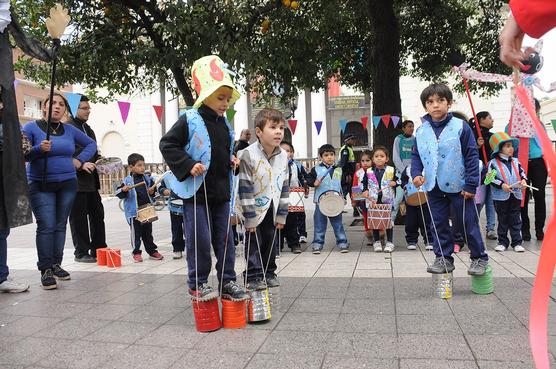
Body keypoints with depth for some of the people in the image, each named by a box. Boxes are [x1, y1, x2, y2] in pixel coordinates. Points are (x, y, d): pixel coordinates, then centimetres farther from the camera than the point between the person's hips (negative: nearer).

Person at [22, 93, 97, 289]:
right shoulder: (31, 127, -2)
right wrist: (39, 149, -24)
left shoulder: (69, 130, 8)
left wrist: (80, 161, 8)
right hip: (40, 185, -4)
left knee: (60, 225, 7)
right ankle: (46, 270, -4)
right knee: (47, 226, -11)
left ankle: (56, 265, 16)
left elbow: (91, 144, 20)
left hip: (67, 184, 4)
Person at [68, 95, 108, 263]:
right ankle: (81, 253, 9)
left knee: (97, 214, 10)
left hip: (91, 180, 8)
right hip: (76, 180, -8)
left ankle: (99, 249, 18)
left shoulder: (88, 129, 20)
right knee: (78, 217, 0)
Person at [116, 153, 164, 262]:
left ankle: (152, 250, 24)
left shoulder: (147, 178, 5)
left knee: (148, 232, 14)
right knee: (136, 233, 3)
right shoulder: (127, 180, -6)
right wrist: (123, 190, -25)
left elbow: (152, 188, 19)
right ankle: (136, 252, 14)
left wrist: (152, 191, -2)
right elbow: (118, 194, -6)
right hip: (134, 211, -4)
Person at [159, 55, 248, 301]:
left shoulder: (225, 124, 12)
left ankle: (227, 282, 20)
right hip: (196, 191, -6)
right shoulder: (189, 121, -9)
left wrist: (231, 160, 7)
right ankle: (197, 284, 16)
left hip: (221, 191, 6)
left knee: (225, 239, 9)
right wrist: (188, 165, -18)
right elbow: (167, 145, -9)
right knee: (200, 240, -1)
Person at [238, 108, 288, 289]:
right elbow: (245, 188, -20)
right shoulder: (248, 155, -22)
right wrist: (249, 217, -18)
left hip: (271, 208, 5)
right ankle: (253, 277, 11)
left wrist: (281, 215, 3)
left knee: (271, 241, 12)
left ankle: (269, 273, 26)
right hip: (254, 208, -5)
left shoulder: (283, 156, -4)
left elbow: (284, 187, 3)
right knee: (254, 243, 0)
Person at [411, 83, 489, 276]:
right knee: (439, 224, 11)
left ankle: (479, 258, 22)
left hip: (458, 185, -3)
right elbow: (416, 155, 12)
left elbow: (472, 156, -7)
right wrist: (416, 173, -7)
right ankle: (443, 258, 23)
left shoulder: (460, 127, -8)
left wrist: (471, 185, -10)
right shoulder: (421, 131, 2)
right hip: (434, 187, 4)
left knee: (469, 223, 5)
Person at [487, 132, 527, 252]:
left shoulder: (515, 161, 9)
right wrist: (501, 185, -20)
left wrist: (524, 180, -5)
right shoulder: (493, 163, -6)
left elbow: (522, 172, 15)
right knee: (502, 220, 8)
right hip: (501, 197, -3)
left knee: (516, 220, 7)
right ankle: (502, 242, 17)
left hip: (516, 195, 4)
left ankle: (517, 242, 13)